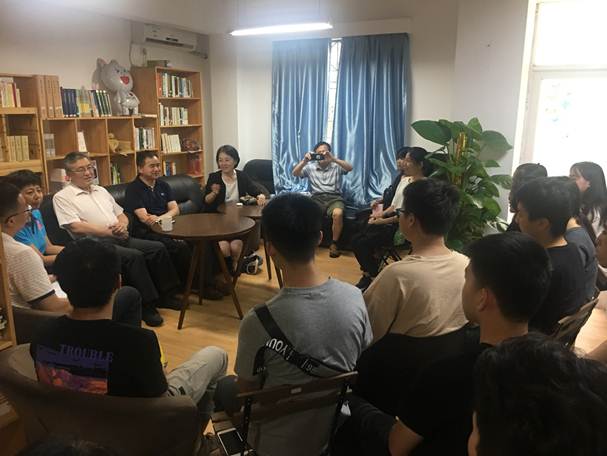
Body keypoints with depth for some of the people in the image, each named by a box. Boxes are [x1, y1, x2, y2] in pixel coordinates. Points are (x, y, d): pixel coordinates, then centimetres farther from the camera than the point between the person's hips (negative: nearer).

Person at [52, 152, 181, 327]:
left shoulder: (101, 191, 22)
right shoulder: (62, 197, 0)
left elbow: (121, 214, 24)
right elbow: (76, 227, -13)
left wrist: (122, 225, 0)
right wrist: (109, 231, -14)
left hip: (120, 238, 7)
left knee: (158, 248, -8)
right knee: (134, 256, -30)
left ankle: (165, 295, 2)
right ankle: (147, 305, -20)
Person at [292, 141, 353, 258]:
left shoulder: (336, 166, 9)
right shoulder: (310, 167, 13)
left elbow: (350, 168, -10)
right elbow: (295, 173, 1)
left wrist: (334, 159, -22)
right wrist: (304, 161, -15)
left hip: (334, 197, -1)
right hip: (317, 198, 1)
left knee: (338, 213, -35)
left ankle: (334, 243, -14)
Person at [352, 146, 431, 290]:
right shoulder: (405, 179, 13)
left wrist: (383, 221, -18)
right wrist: (381, 214, 1)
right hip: (392, 221, 8)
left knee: (363, 243, -17)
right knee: (356, 240, -6)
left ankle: (372, 277, 5)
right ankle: (368, 275, 7)